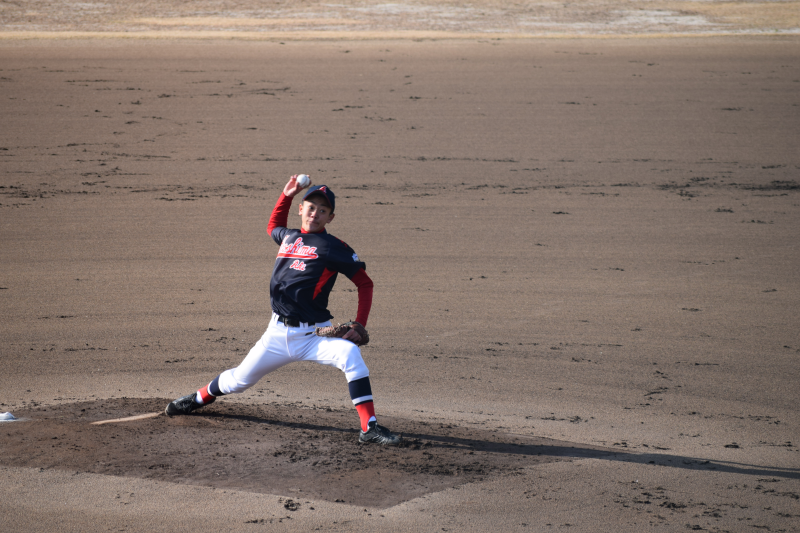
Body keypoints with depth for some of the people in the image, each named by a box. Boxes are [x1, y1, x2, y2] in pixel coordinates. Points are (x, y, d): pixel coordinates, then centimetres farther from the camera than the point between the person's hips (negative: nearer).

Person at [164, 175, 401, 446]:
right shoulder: (288, 237, 12)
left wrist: (359, 326, -14)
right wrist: (286, 195, 24)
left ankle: (369, 428, -30)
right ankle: (200, 397, 45)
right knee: (239, 380, 14)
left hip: (314, 335, -4)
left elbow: (365, 283, -4)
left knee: (351, 354, -32)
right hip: (278, 333, 5)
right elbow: (273, 226, 38)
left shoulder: (334, 247, -5)